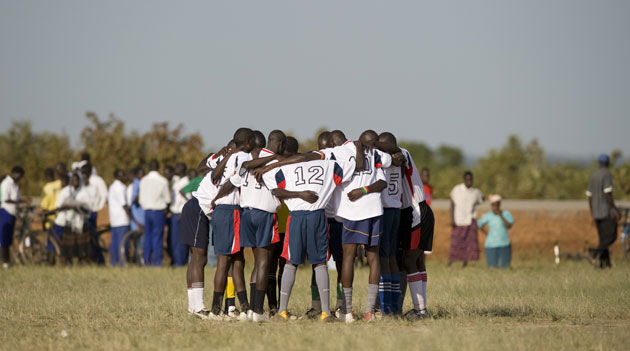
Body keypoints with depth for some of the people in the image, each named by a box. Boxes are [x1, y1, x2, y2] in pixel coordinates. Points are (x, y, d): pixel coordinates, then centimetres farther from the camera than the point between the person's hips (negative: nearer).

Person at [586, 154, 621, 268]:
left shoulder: (593, 176, 13)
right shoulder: (607, 174, -11)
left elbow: (589, 196, 14)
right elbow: (608, 194, -20)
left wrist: (592, 215, 19)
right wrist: (616, 210, -16)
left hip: (597, 213, 8)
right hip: (607, 212, -8)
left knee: (603, 238, 10)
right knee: (611, 237, -6)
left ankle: (604, 263, 1)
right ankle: (595, 252, -26)